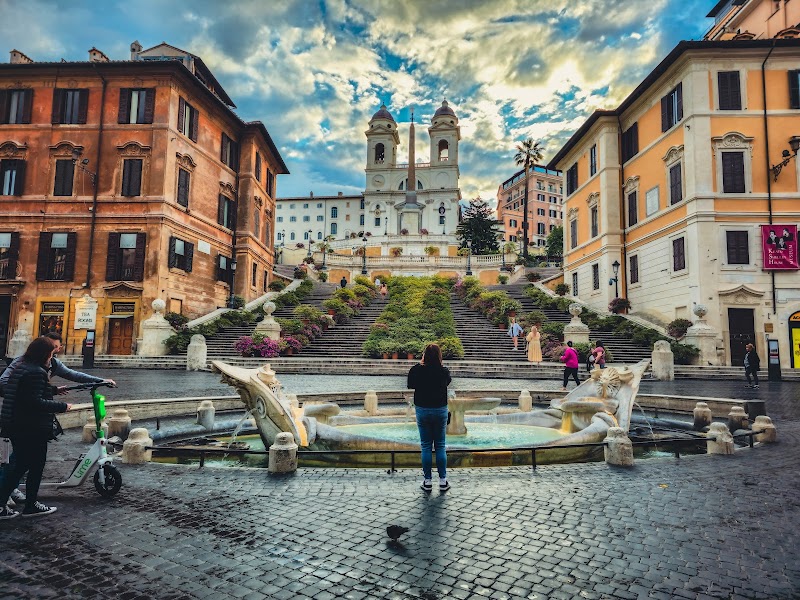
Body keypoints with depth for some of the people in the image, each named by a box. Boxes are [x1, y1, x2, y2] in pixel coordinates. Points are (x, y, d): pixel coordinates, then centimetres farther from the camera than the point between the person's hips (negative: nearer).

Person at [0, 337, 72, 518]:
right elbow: (35, 403, -25)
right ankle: (31, 505, 16)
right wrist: (62, 406, -18)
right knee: (36, 466, 5)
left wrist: (54, 389, 26)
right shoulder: (36, 372, -20)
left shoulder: (20, 368, 11)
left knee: (19, 465, 18)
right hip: (32, 429, -10)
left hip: (16, 427, 10)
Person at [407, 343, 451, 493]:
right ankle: (443, 481, 14)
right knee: (440, 446, 10)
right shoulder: (444, 371, -10)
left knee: (426, 446, 7)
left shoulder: (416, 370, -12)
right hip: (440, 410, 1)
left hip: (422, 410, -1)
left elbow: (410, 386, 4)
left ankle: (427, 481, 12)